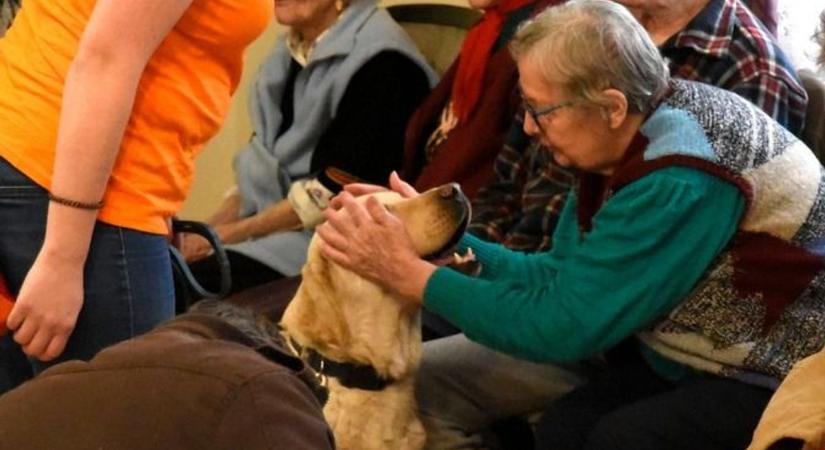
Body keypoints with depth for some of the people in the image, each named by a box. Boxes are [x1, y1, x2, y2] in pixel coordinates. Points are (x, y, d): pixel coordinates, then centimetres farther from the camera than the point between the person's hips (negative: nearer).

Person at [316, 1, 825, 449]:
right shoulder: (629, 139, -3)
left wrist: (412, 276, -21)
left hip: (778, 380, -8)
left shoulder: (679, 183, -31)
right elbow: (560, 278, 3)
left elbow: (561, 327, -27)